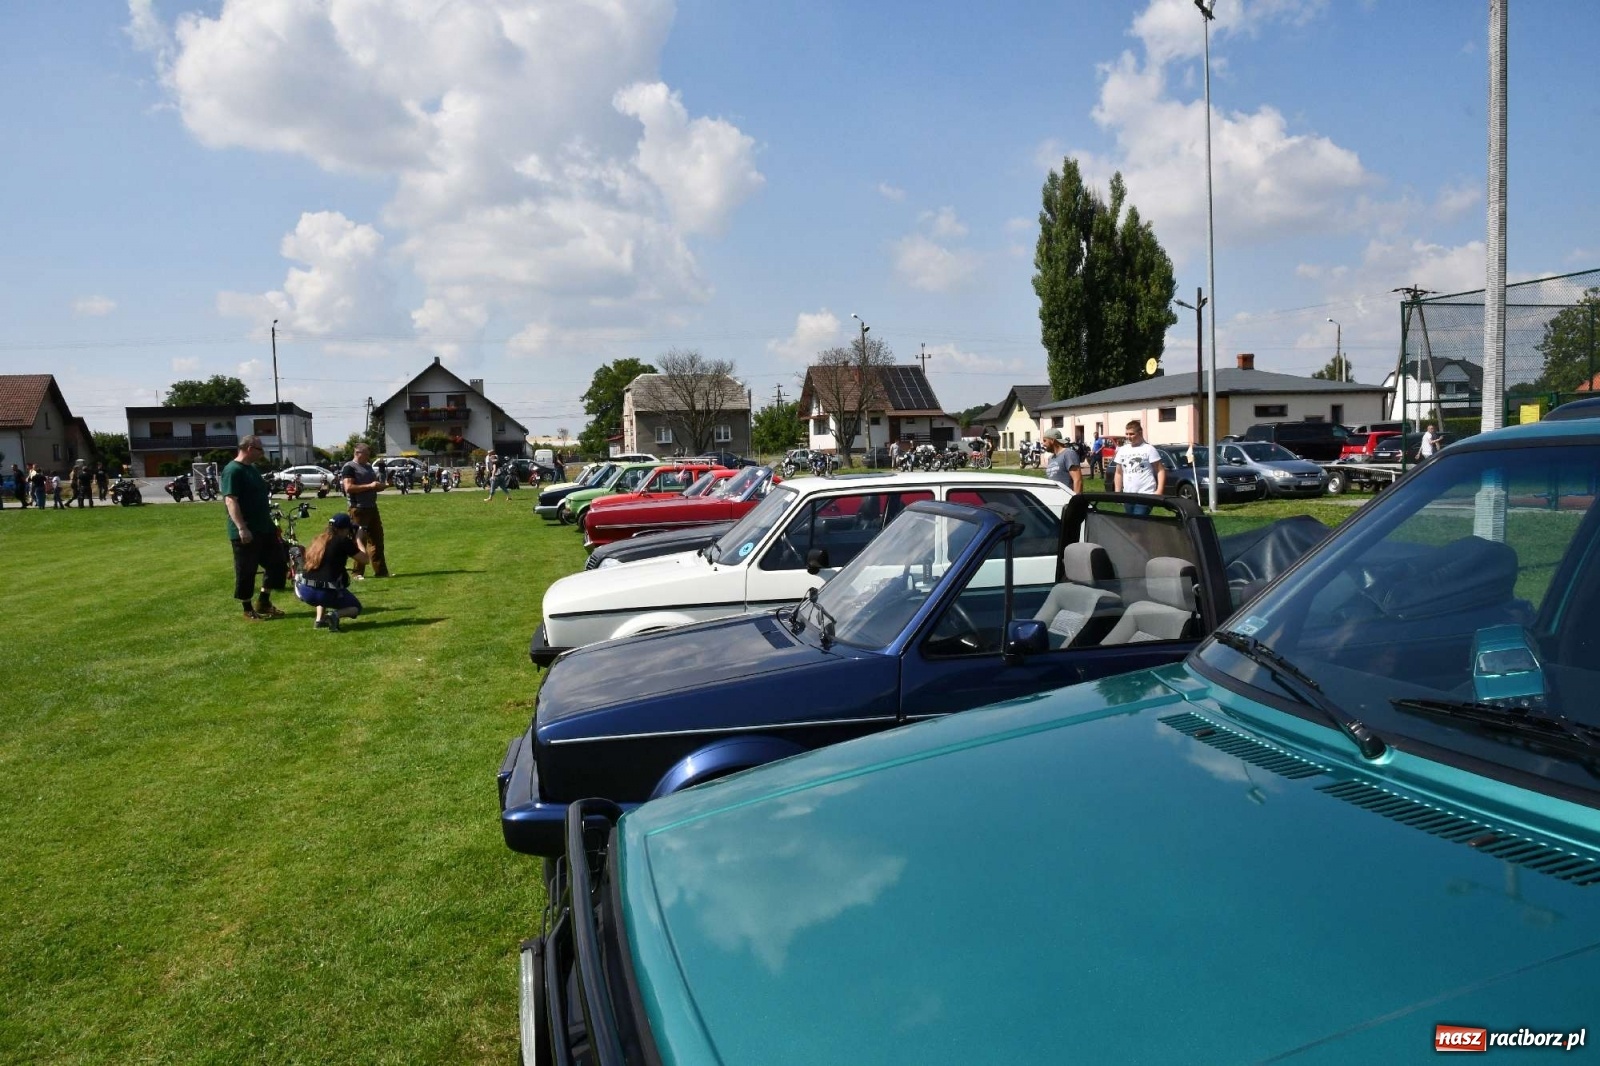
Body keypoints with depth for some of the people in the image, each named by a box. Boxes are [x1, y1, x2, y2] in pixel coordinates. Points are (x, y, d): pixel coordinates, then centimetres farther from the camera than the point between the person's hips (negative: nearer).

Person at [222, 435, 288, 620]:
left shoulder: (252, 468, 14)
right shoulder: (233, 470, -15)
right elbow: (230, 501, -23)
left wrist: (270, 522, 24)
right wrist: (242, 528, -28)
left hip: (264, 529, 10)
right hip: (245, 532, -9)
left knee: (278, 563, 12)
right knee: (246, 572, 1)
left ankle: (264, 602, 22)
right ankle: (248, 610, 13)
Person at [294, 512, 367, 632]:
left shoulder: (320, 539, 15)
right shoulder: (343, 541, -4)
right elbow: (364, 560, -2)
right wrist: (358, 540, 12)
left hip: (303, 591, 6)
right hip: (325, 593, -6)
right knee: (356, 607, 20)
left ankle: (320, 620, 19)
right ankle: (336, 614, -14)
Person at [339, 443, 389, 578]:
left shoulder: (368, 467, 18)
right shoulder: (349, 467, -7)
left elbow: (375, 484, 30)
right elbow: (349, 487, -19)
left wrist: (379, 486, 6)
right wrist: (369, 486, -21)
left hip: (372, 507, 8)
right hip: (358, 509, -8)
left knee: (377, 539, 9)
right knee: (360, 541, -6)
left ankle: (380, 571, 14)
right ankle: (358, 573, 0)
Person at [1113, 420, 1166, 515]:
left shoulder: (1149, 449, -2)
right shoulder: (1122, 450, 13)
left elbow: (1160, 470, -3)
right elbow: (1119, 473, 18)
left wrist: (1159, 490, -15)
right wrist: (1117, 492, 11)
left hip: (1145, 495, -5)